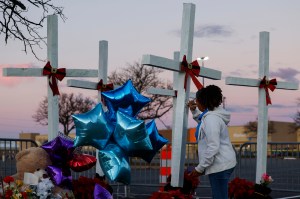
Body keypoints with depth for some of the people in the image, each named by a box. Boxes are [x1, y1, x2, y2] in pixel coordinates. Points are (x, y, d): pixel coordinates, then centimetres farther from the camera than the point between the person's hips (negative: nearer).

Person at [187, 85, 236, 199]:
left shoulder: (211, 118, -19)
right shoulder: (213, 115, 12)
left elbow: (213, 147, -25)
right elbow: (203, 124, 37)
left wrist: (200, 168, -19)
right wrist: (194, 111, 23)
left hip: (219, 166, -11)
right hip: (223, 164, 11)